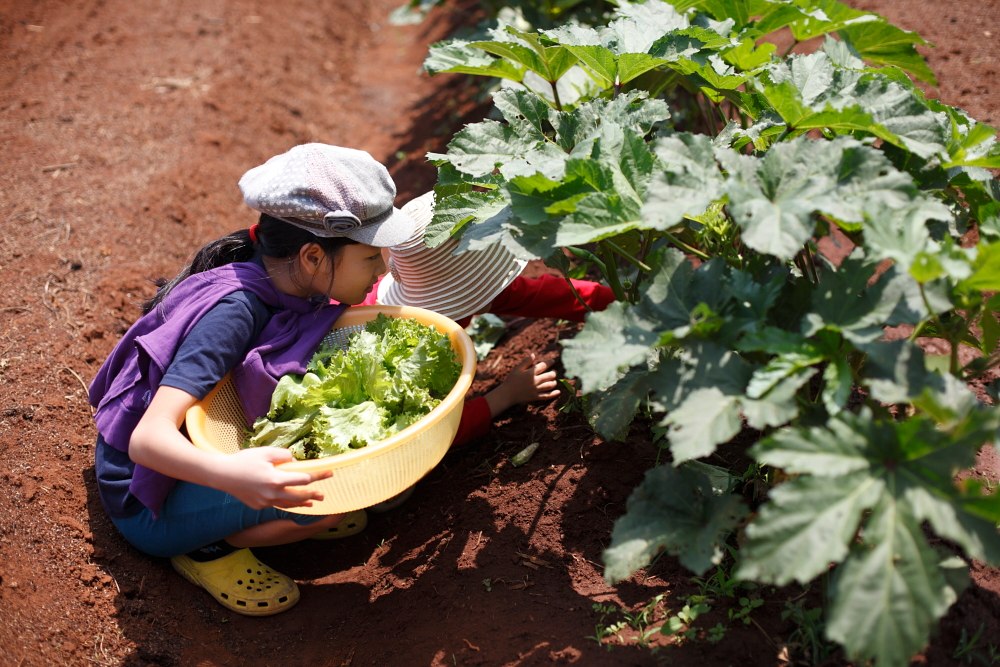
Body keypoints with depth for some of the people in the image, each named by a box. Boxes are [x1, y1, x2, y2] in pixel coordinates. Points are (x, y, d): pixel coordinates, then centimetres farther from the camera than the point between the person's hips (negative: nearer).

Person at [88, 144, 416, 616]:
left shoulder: (290, 286, -9)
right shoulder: (234, 310, -30)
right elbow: (148, 439, -38)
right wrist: (232, 475, -56)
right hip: (151, 506, -8)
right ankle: (208, 547, -4)